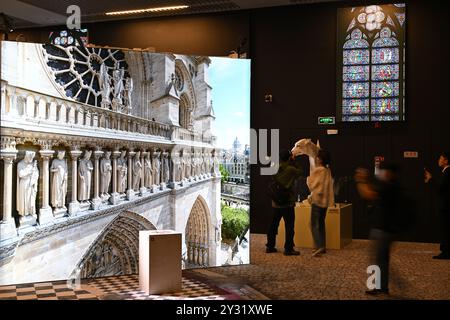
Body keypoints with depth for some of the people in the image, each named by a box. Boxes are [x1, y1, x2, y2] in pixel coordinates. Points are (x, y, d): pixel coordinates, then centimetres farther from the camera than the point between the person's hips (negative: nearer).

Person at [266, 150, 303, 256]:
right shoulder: (291, 169, -14)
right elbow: (300, 171, 4)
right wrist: (293, 161, 7)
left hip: (275, 203, 6)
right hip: (287, 203, -5)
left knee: (273, 225, 14)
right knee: (289, 226, 2)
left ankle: (270, 246, 21)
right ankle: (288, 249, 5)